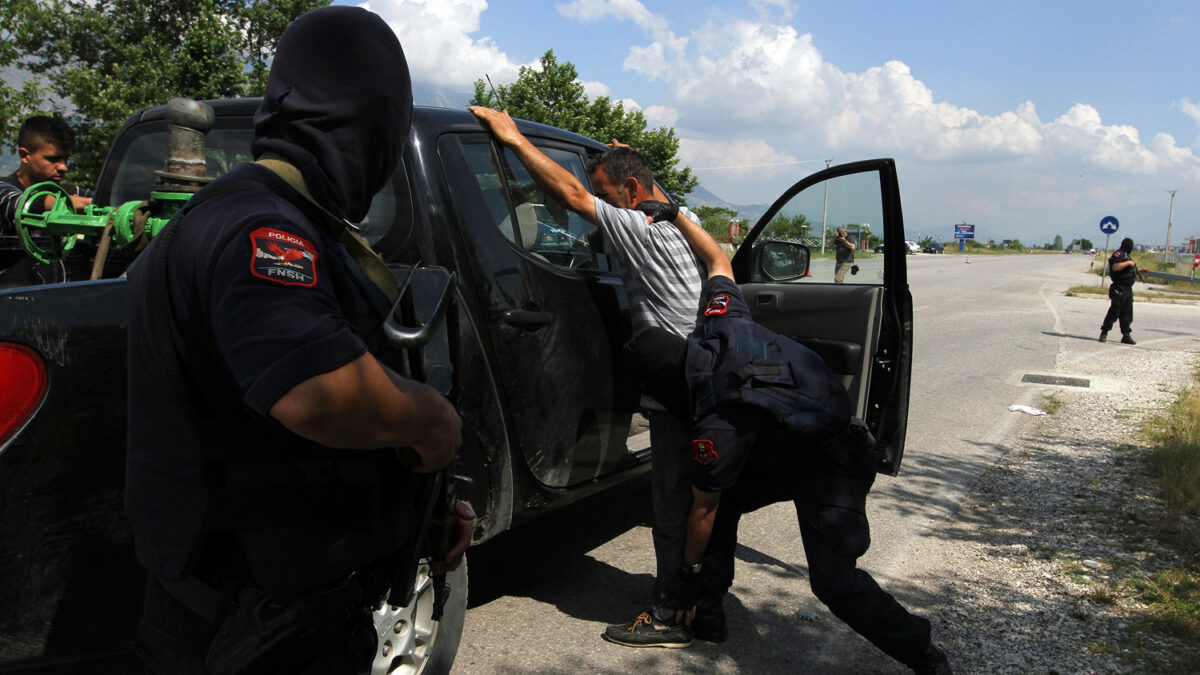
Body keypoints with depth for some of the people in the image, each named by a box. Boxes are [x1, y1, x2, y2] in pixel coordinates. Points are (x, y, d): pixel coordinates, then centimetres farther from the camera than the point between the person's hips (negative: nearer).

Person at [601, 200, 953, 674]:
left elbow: (703, 511, -15)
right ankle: (701, 613, 15)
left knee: (833, 580, -15)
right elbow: (718, 259, 7)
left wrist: (690, 572, 1)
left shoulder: (715, 428, -30)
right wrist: (674, 216, 9)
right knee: (724, 496, 7)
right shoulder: (722, 323, -12)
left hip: (832, 469, -10)